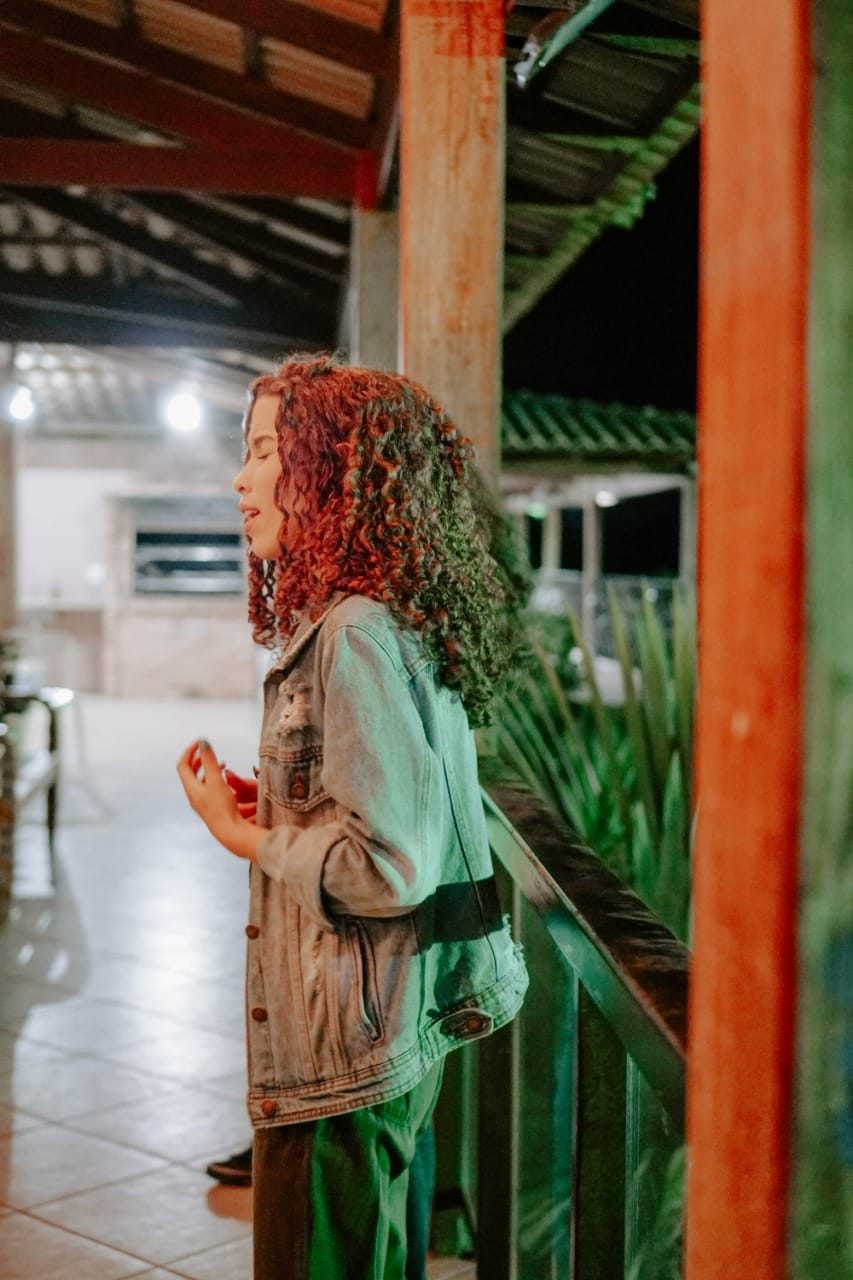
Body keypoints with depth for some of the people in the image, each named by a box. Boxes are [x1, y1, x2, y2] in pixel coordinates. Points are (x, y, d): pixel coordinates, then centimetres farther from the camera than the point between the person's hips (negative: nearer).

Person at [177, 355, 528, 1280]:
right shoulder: (394, 625, 10)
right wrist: (271, 805, 9)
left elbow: (390, 867, -26)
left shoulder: (358, 635, -22)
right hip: (396, 1032, 10)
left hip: (349, 1054, -10)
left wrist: (244, 837, -12)